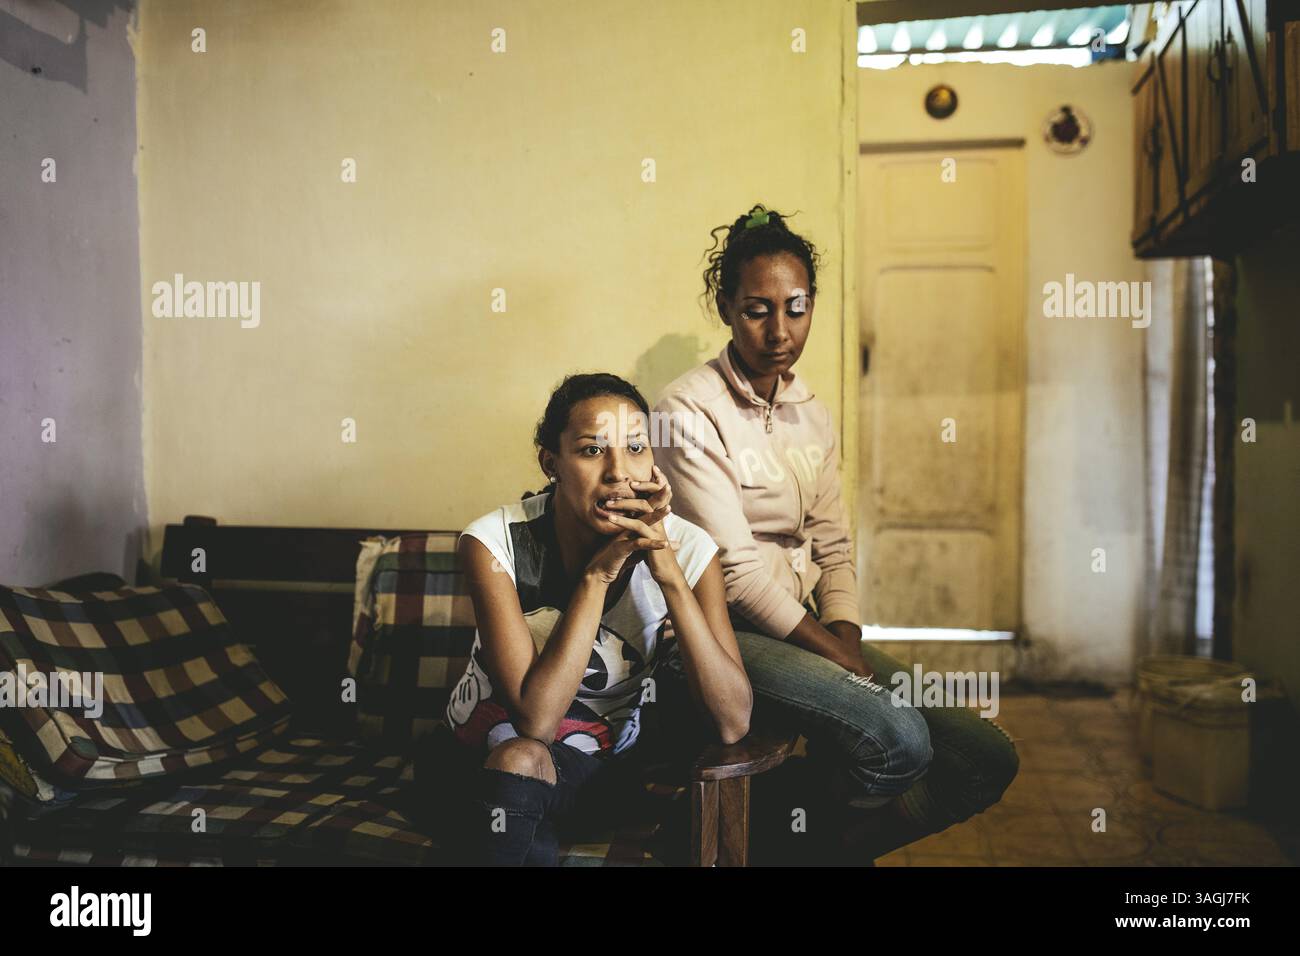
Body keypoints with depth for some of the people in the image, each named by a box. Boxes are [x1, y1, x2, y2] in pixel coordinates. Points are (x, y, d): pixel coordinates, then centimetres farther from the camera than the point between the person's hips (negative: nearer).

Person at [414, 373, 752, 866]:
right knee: (521, 759, -34)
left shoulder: (686, 548, -15)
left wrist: (668, 571, -31)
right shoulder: (495, 541, -21)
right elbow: (535, 720, -28)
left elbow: (732, 724, -23)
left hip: (598, 761, 2)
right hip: (477, 759, -1)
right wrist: (599, 571, -31)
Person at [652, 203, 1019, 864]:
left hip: (804, 628, 8)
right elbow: (737, 569, -16)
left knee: (989, 760, 0)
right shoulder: (689, 412, -12)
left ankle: (839, 843, 15)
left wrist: (849, 641, -8)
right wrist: (844, 661, -15)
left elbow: (832, 548, 10)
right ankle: (813, 842, 2)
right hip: (726, 632, -7)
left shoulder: (812, 416, 12)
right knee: (898, 740, -28)